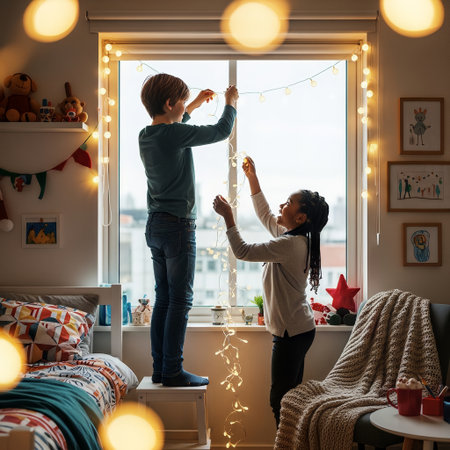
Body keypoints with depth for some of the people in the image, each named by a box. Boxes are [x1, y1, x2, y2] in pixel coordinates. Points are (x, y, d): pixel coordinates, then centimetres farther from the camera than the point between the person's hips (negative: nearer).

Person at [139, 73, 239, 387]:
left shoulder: (146, 136, 9)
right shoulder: (176, 134, -15)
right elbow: (222, 131, -6)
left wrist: (193, 106, 38)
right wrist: (231, 102, 12)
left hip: (155, 226, 9)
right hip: (178, 226, -9)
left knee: (163, 299, 11)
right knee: (180, 300, -3)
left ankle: (160, 368, 15)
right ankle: (173, 372, 0)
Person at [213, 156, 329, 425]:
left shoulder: (290, 244, -21)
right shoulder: (293, 236, 8)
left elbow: (243, 251, -21)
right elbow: (265, 215, 22)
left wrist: (228, 216, -13)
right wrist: (252, 178, 20)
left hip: (292, 332, -10)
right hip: (297, 329, 10)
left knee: (281, 398, -4)